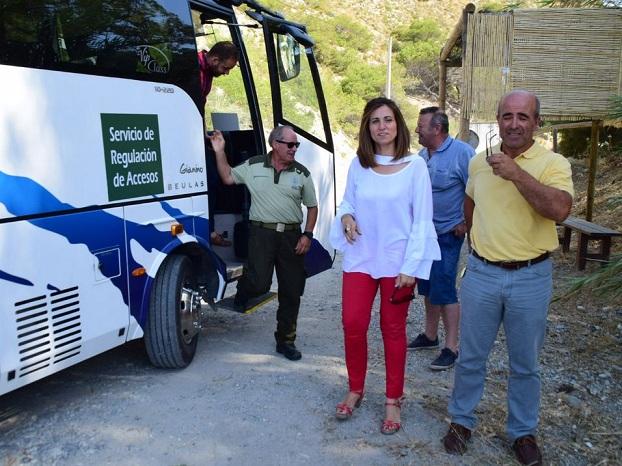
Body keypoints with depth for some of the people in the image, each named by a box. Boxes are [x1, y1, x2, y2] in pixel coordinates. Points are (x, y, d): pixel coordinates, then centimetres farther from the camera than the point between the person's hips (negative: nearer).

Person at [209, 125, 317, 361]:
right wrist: (220, 152, 2)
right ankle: (244, 289, 24)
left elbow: (312, 206, 10)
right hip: (262, 232, -2)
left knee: (291, 292, 6)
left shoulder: (302, 173, 5)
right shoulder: (253, 166, 4)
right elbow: (228, 177, 13)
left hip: (291, 235, 2)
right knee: (260, 283, -16)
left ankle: (286, 340, 22)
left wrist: (307, 234, -1)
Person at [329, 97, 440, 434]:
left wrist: (410, 267, -12)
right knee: (352, 323, 2)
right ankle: (355, 390, 26)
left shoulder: (414, 166, -7)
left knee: (393, 330, 8)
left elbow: (422, 221, -7)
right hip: (360, 258, 3)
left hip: (397, 261, -2)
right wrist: (345, 216, -10)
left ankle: (393, 401, 24)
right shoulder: (358, 164, 2)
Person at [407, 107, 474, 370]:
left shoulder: (462, 152, -15)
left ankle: (451, 347, 6)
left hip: (447, 234, -7)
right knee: (428, 288, 15)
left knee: (444, 291, -5)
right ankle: (430, 335, 30)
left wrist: (466, 223, -13)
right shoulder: (422, 155, 8)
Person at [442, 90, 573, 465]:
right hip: (482, 274, 3)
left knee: (525, 364, 13)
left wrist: (515, 172, -30)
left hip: (531, 278, -2)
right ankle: (462, 421, 32)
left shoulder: (554, 163, -9)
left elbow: (560, 209, -27)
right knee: (471, 357, 12)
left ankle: (524, 432, 32)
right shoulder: (479, 162, 4)